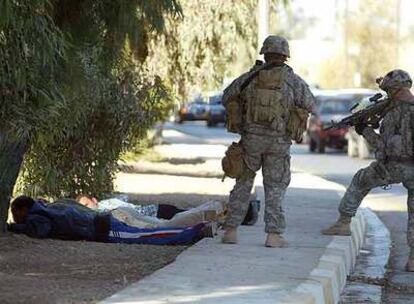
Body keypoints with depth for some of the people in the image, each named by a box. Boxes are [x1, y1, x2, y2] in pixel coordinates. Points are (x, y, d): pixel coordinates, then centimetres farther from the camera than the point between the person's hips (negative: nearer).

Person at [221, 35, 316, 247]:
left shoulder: (250, 77, 2)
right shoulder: (293, 80, -3)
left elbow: (227, 98, 13)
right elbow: (310, 105, 9)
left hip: (251, 137, 1)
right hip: (279, 141, -1)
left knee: (243, 183, 15)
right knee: (275, 189, 8)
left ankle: (231, 231, 11)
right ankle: (273, 235, 0)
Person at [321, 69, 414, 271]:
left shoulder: (393, 112, -10)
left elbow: (383, 145, -7)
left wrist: (365, 131, 8)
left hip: (393, 167, -2)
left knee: (360, 182, 26)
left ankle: (344, 222, 28)